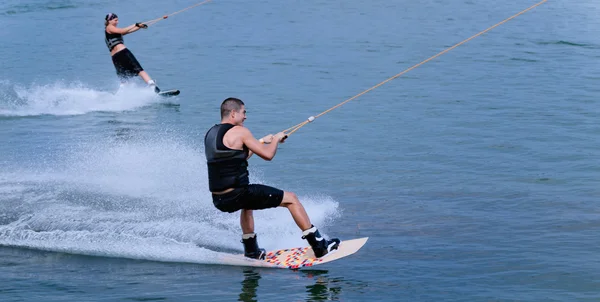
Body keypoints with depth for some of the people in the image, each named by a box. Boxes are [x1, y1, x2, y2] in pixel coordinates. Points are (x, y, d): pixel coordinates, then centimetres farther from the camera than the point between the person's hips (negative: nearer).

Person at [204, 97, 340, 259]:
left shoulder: (210, 134, 15)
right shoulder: (239, 131, -9)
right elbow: (268, 155, -8)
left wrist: (262, 141, 31)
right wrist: (276, 138, 12)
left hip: (219, 200, 8)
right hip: (237, 195, -8)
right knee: (291, 199, 5)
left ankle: (251, 251, 38)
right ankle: (319, 245, 5)